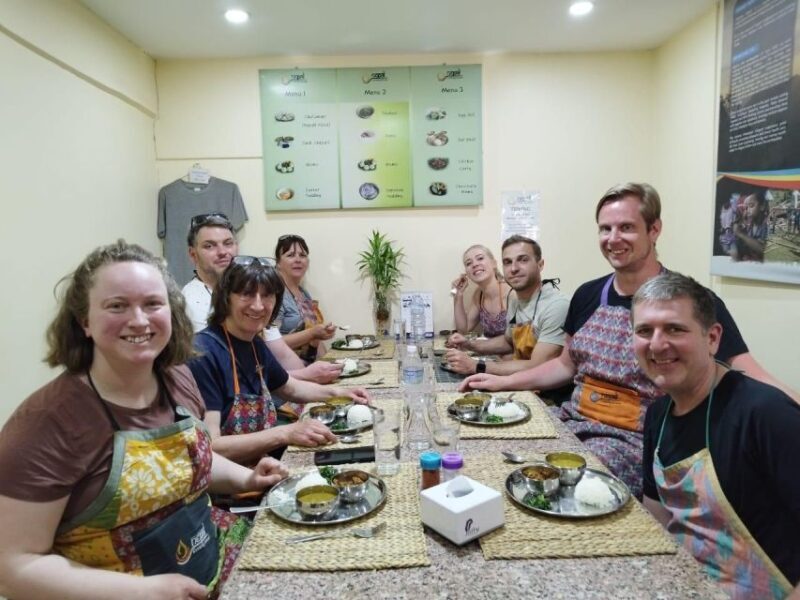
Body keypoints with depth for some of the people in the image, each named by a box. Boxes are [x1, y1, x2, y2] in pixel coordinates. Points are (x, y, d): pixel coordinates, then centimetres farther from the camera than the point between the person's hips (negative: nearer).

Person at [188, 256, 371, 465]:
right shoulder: (204, 352, -20)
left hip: (259, 466, 7)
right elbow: (208, 447, -25)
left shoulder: (255, 345, 3)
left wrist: (337, 392, 7)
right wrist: (284, 434, -25)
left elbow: (290, 387, 21)